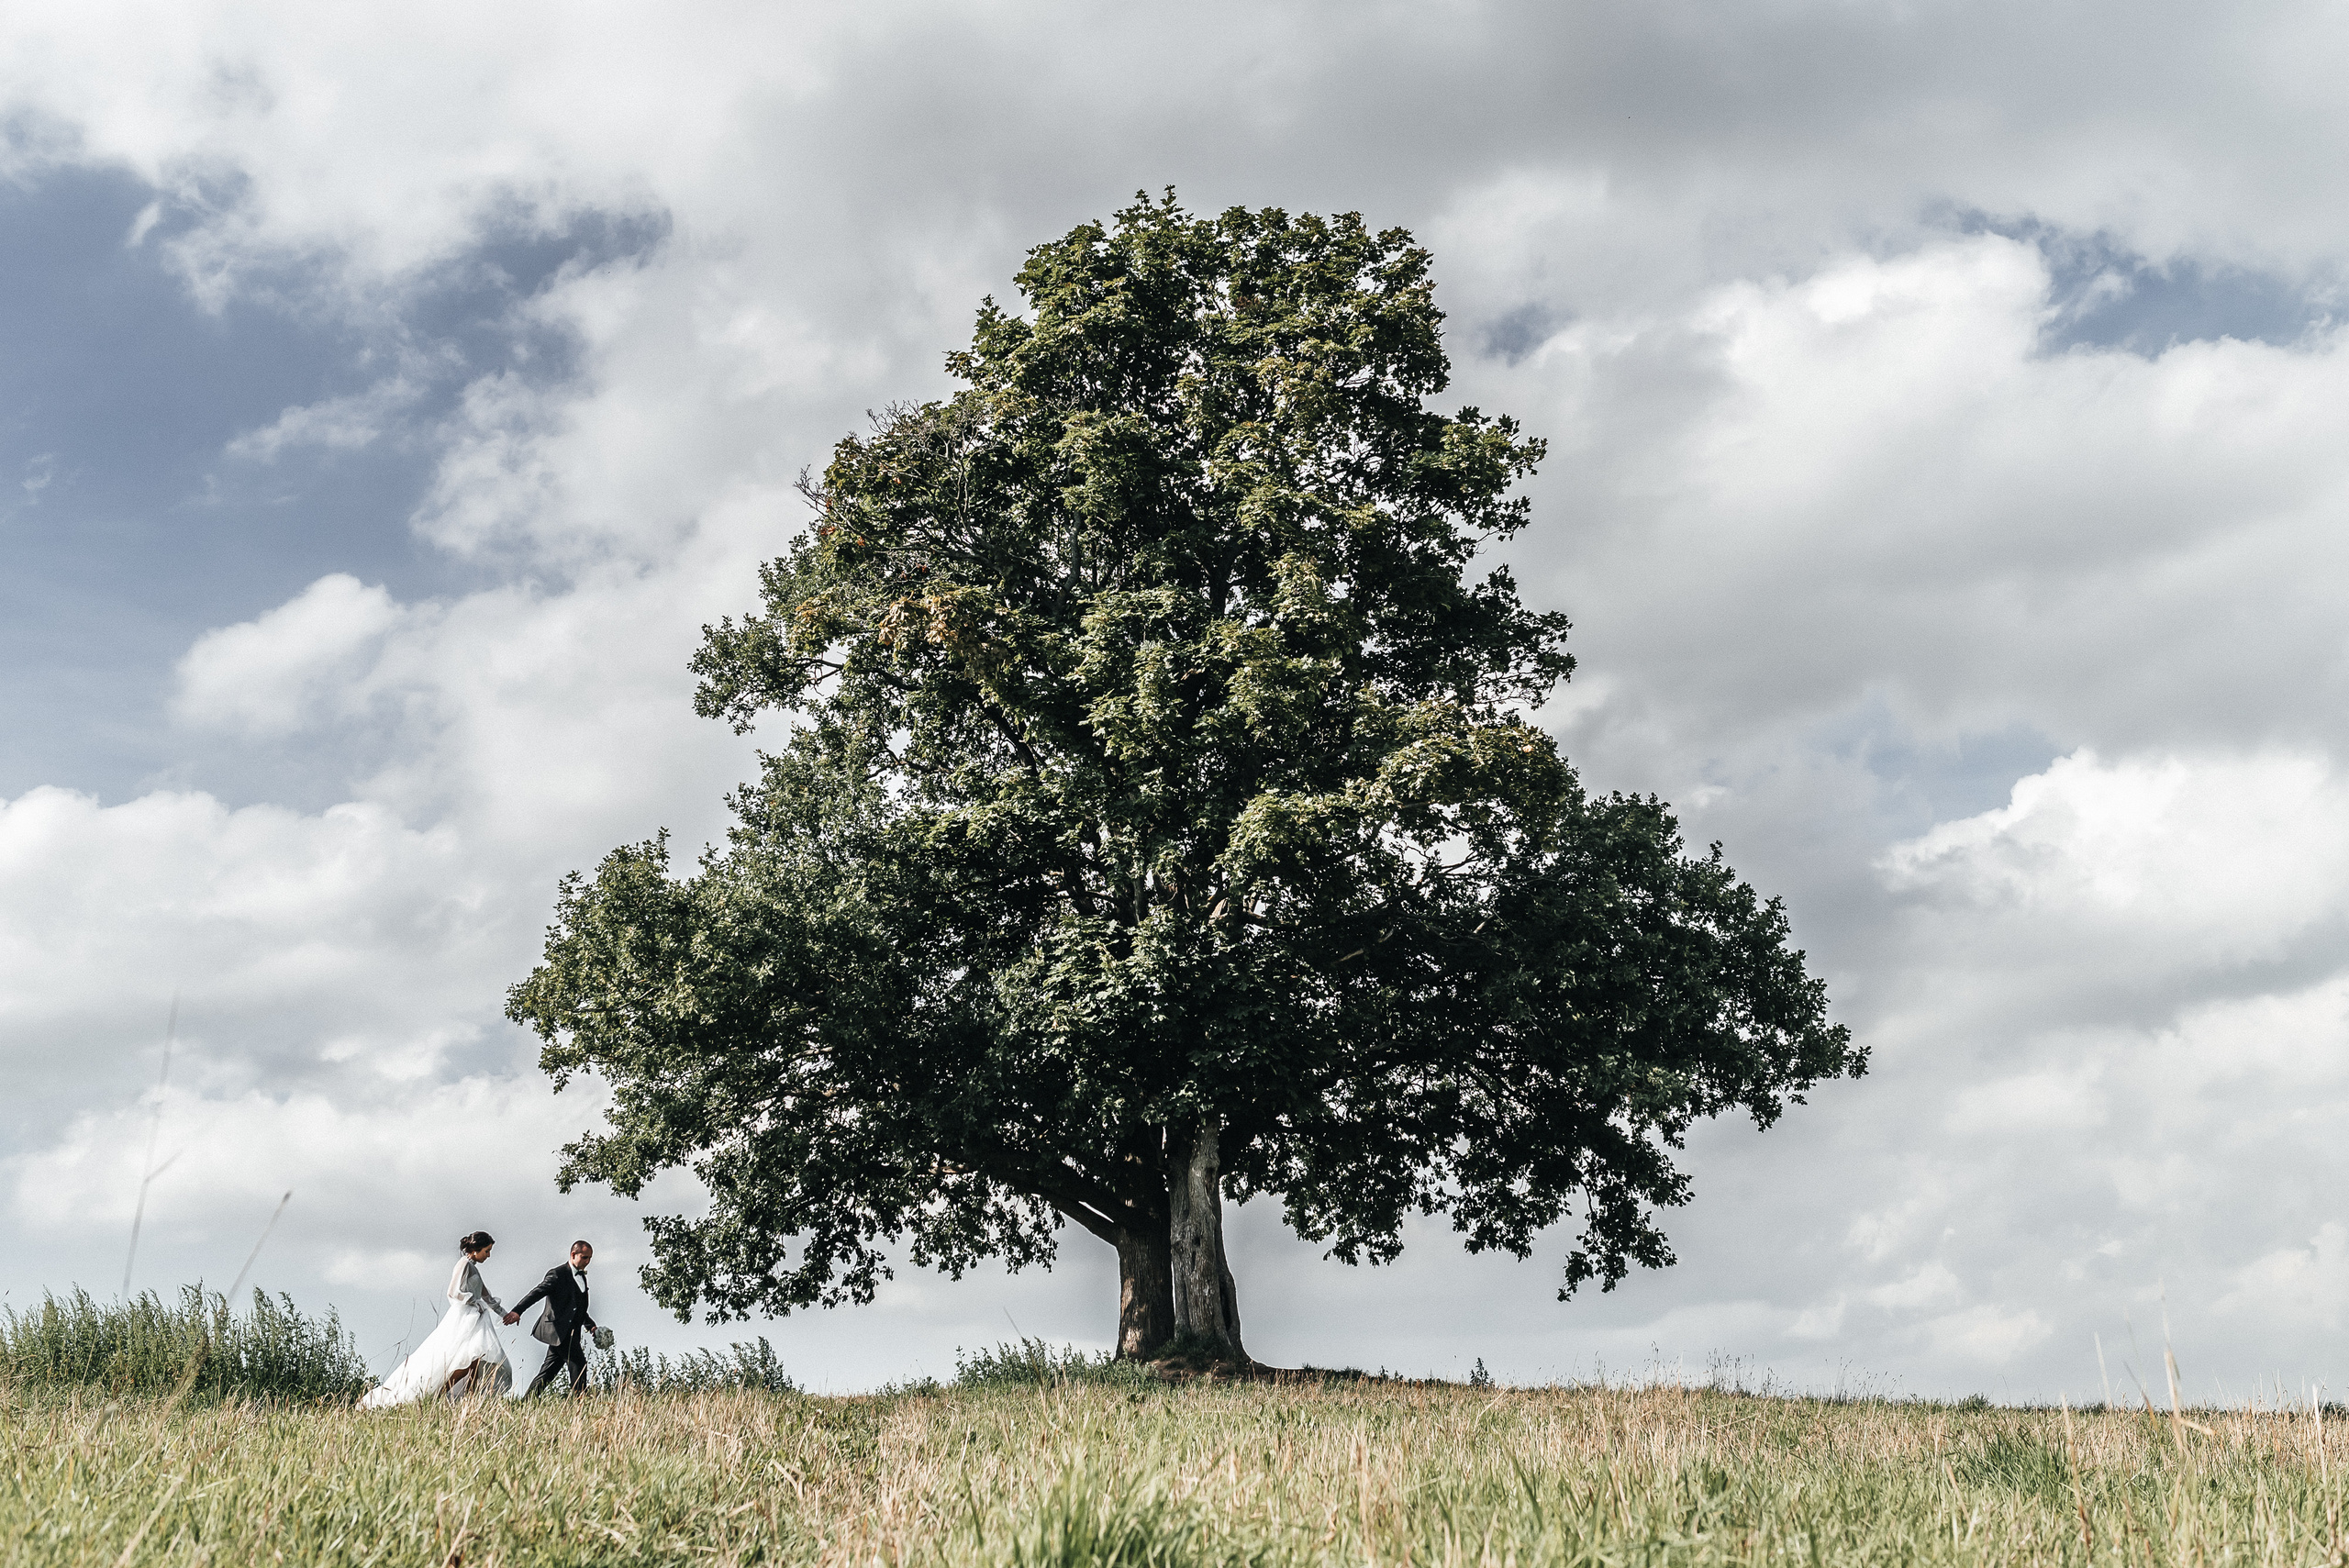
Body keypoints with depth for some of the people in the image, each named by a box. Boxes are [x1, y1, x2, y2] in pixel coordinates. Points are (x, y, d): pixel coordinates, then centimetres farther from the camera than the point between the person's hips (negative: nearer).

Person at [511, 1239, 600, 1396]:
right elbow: (537, 1292, -20)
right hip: (559, 1329, -8)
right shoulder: (558, 1274, -8)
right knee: (578, 1363, -14)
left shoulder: (582, 1277, 18)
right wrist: (518, 1311, -33)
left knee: (550, 1370, 9)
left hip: (570, 1332, 8)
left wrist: (590, 1325, 19)